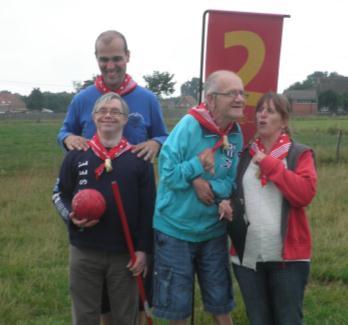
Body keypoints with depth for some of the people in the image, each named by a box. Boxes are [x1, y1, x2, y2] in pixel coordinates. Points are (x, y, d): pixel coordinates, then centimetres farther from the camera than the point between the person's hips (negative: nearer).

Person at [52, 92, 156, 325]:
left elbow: (148, 208, -2)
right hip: (84, 251, 1)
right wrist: (70, 216, -11)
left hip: (125, 253, -1)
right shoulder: (77, 155, 1)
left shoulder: (139, 158, -2)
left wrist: (144, 249, -4)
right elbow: (59, 194, 9)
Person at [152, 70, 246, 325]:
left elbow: (233, 183, -2)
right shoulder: (188, 125, -18)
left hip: (213, 230, 4)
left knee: (220, 303, 16)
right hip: (175, 228, -3)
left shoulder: (236, 134, -4)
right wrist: (199, 163, -24)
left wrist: (208, 185, -20)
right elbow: (167, 173, -17)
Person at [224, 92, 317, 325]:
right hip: (247, 255, 3)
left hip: (288, 255, -3)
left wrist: (270, 164, -14)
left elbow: (305, 193, -16)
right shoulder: (244, 155, 10)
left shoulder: (300, 154, 0)